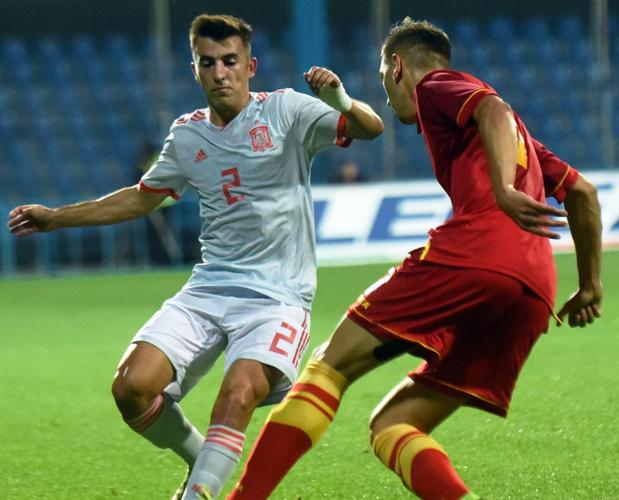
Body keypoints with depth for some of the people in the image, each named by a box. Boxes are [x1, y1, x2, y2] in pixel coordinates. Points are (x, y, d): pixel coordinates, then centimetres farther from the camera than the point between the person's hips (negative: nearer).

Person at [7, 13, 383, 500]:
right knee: (132, 387, -13)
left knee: (238, 397, -30)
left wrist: (342, 102, -36)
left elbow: (371, 128, -13)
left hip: (276, 296, -5)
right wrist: (56, 217, 28)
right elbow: (143, 197, 27)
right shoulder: (187, 135, 11)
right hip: (208, 290, 5)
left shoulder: (284, 111, -4)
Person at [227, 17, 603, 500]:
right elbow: (582, 191, 34)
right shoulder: (518, 134, 37)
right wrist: (590, 286, 37)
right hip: (535, 291, 7)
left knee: (332, 364, 0)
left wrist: (503, 191, -26)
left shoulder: (435, 85, 13)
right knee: (391, 426, 7)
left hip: (472, 249, -7)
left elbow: (494, 111, -9)